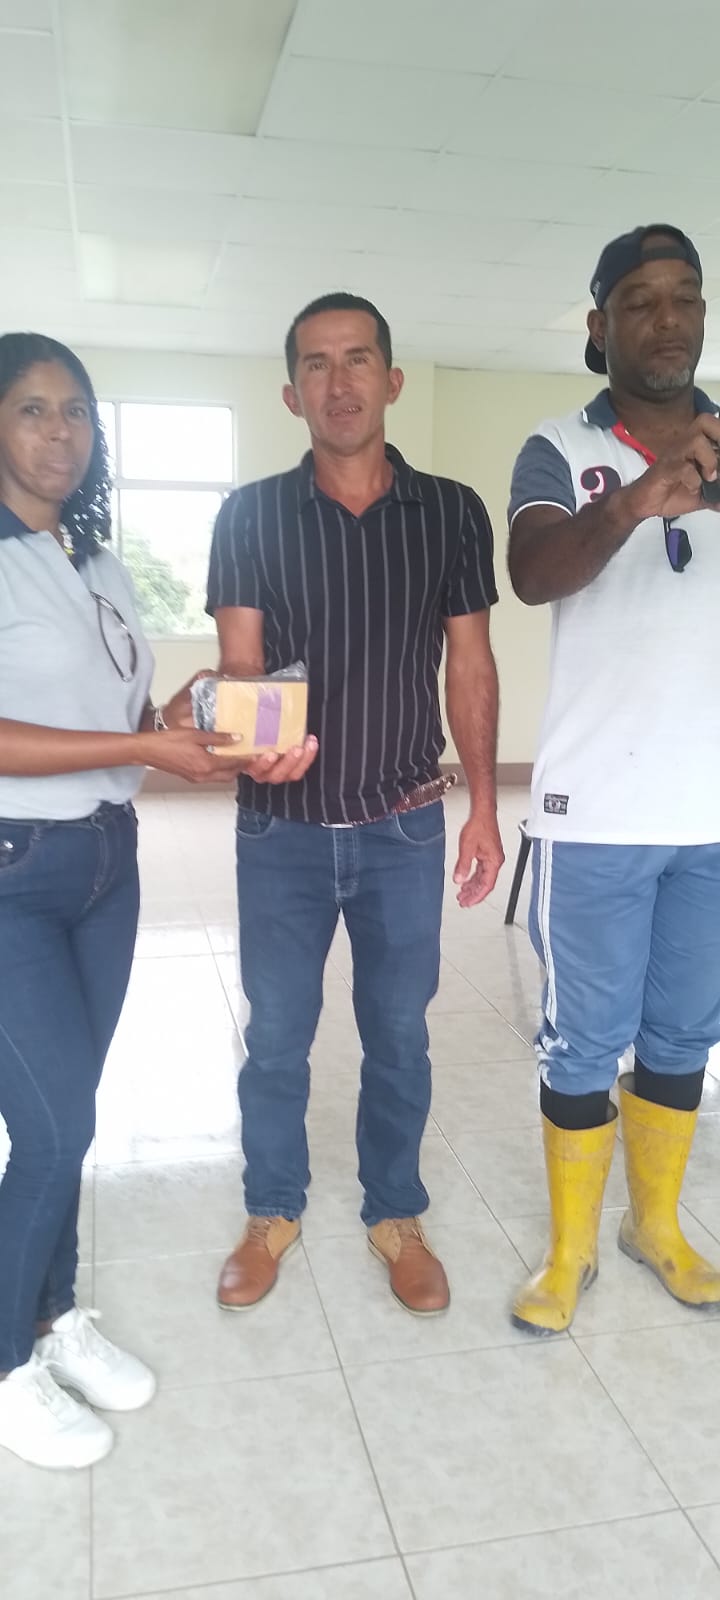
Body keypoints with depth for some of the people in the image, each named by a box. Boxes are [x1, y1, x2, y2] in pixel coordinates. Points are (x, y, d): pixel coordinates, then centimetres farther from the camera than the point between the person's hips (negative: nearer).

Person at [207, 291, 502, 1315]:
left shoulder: (452, 513, 0)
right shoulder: (250, 515, -2)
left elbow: (471, 666, 3)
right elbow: (239, 663, -7)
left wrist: (484, 806, 0)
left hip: (404, 829, 1)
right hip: (283, 829, 0)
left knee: (399, 1037, 13)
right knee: (275, 1038, 12)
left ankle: (396, 1217, 35)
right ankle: (273, 1213, 35)